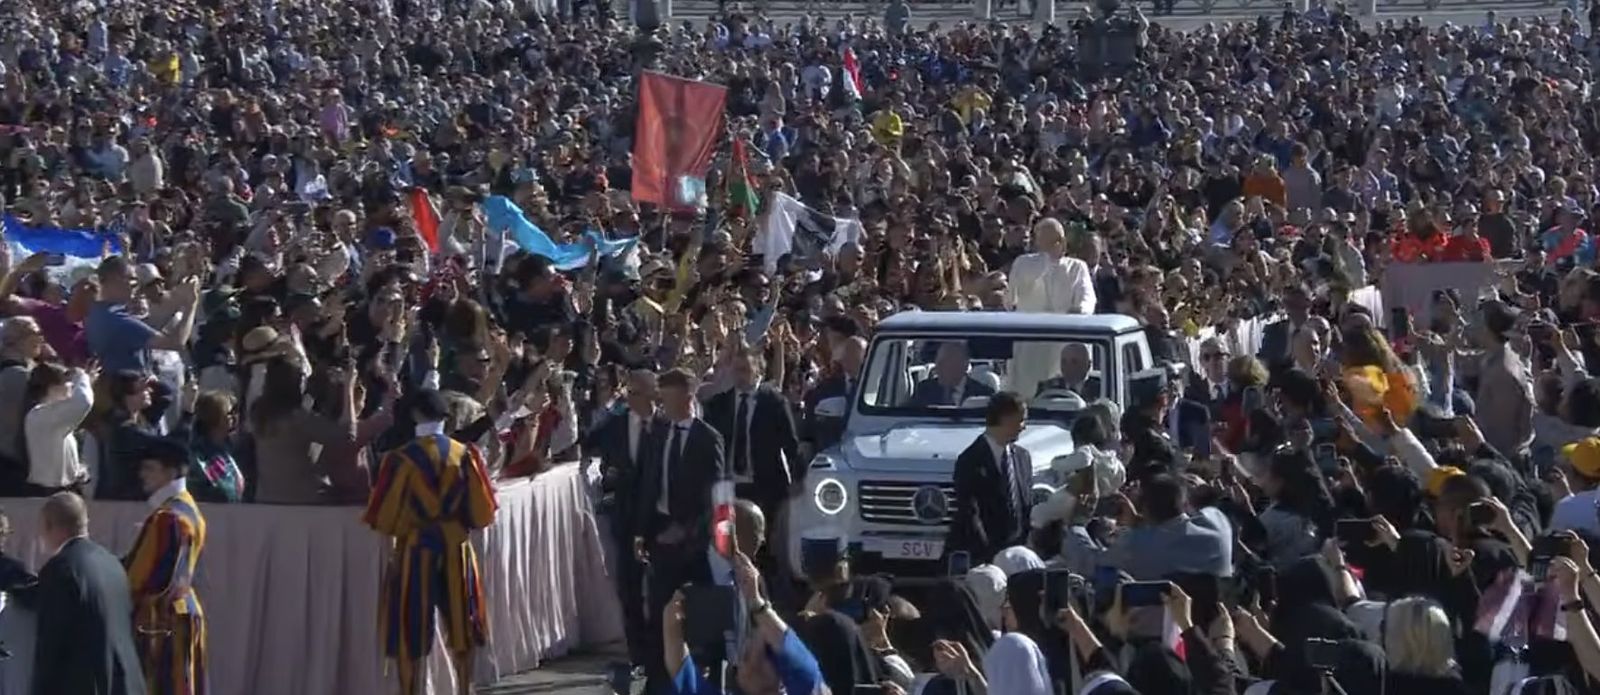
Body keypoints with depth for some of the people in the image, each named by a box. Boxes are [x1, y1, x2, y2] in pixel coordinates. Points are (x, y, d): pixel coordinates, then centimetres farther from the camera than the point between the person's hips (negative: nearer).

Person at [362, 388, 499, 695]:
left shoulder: (401, 459, -15)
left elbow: (385, 518, -9)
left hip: (415, 551, -3)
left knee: (410, 634, 5)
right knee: (460, 627, 16)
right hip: (456, 549, 3)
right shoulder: (465, 454, -7)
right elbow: (481, 511, -2)